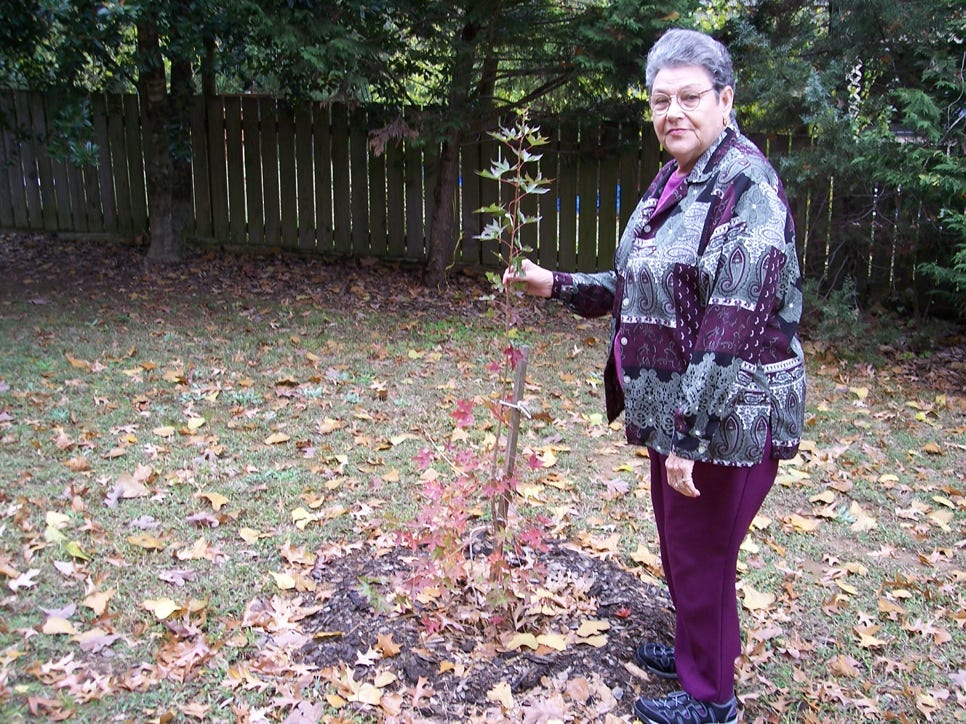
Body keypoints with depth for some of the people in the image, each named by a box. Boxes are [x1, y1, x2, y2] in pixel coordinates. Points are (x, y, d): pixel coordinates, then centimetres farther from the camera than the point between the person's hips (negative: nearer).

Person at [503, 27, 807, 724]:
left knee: (703, 551, 6)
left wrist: (688, 435, -25)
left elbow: (731, 331, -25)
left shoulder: (746, 187, -20)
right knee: (678, 536, 23)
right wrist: (558, 285, 12)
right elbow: (637, 288, 18)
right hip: (676, 406, 9)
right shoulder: (673, 181, 9)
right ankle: (698, 648, 46)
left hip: (728, 415, -9)